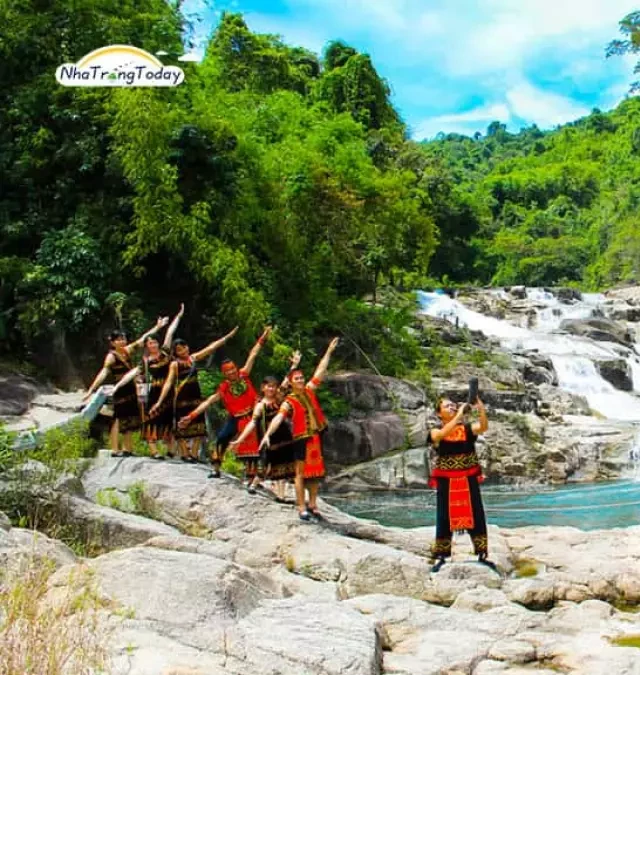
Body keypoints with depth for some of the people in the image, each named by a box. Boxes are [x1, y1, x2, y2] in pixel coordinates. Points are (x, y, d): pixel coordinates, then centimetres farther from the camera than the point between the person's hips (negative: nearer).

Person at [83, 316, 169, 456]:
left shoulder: (127, 351, 9)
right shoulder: (111, 356, -10)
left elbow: (142, 339, 15)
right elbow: (103, 373, -19)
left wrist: (157, 327, 18)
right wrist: (91, 390, -27)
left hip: (130, 389, 8)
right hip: (119, 391, -8)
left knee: (130, 419, 11)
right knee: (118, 418, -9)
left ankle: (127, 449, 20)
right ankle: (115, 449, -7)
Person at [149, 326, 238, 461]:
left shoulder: (193, 358, 7)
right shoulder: (174, 364, -6)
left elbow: (211, 347, 8)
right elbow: (168, 383, -12)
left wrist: (228, 336, 7)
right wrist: (159, 402, -21)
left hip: (195, 396, 5)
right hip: (182, 397, -5)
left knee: (198, 425, 4)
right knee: (182, 425, -2)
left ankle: (194, 454, 9)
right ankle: (185, 454, 5)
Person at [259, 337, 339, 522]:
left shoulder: (310, 390, 8)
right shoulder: (289, 402, -8)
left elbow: (320, 370, 12)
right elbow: (278, 418, -20)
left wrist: (329, 351, 14)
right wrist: (267, 434, -34)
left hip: (317, 437, 6)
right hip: (301, 439, -6)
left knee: (316, 472, 10)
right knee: (301, 473, -2)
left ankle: (312, 506, 20)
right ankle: (301, 508, 2)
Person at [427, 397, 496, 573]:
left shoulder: (468, 428, 1)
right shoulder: (436, 432, -3)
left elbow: (484, 427, -18)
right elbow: (442, 434, -27)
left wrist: (481, 408, -35)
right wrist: (459, 415, -31)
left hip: (469, 480, 2)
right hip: (446, 482, -1)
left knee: (476, 517, 5)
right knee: (445, 519, 3)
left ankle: (482, 554, 17)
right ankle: (440, 556, 13)